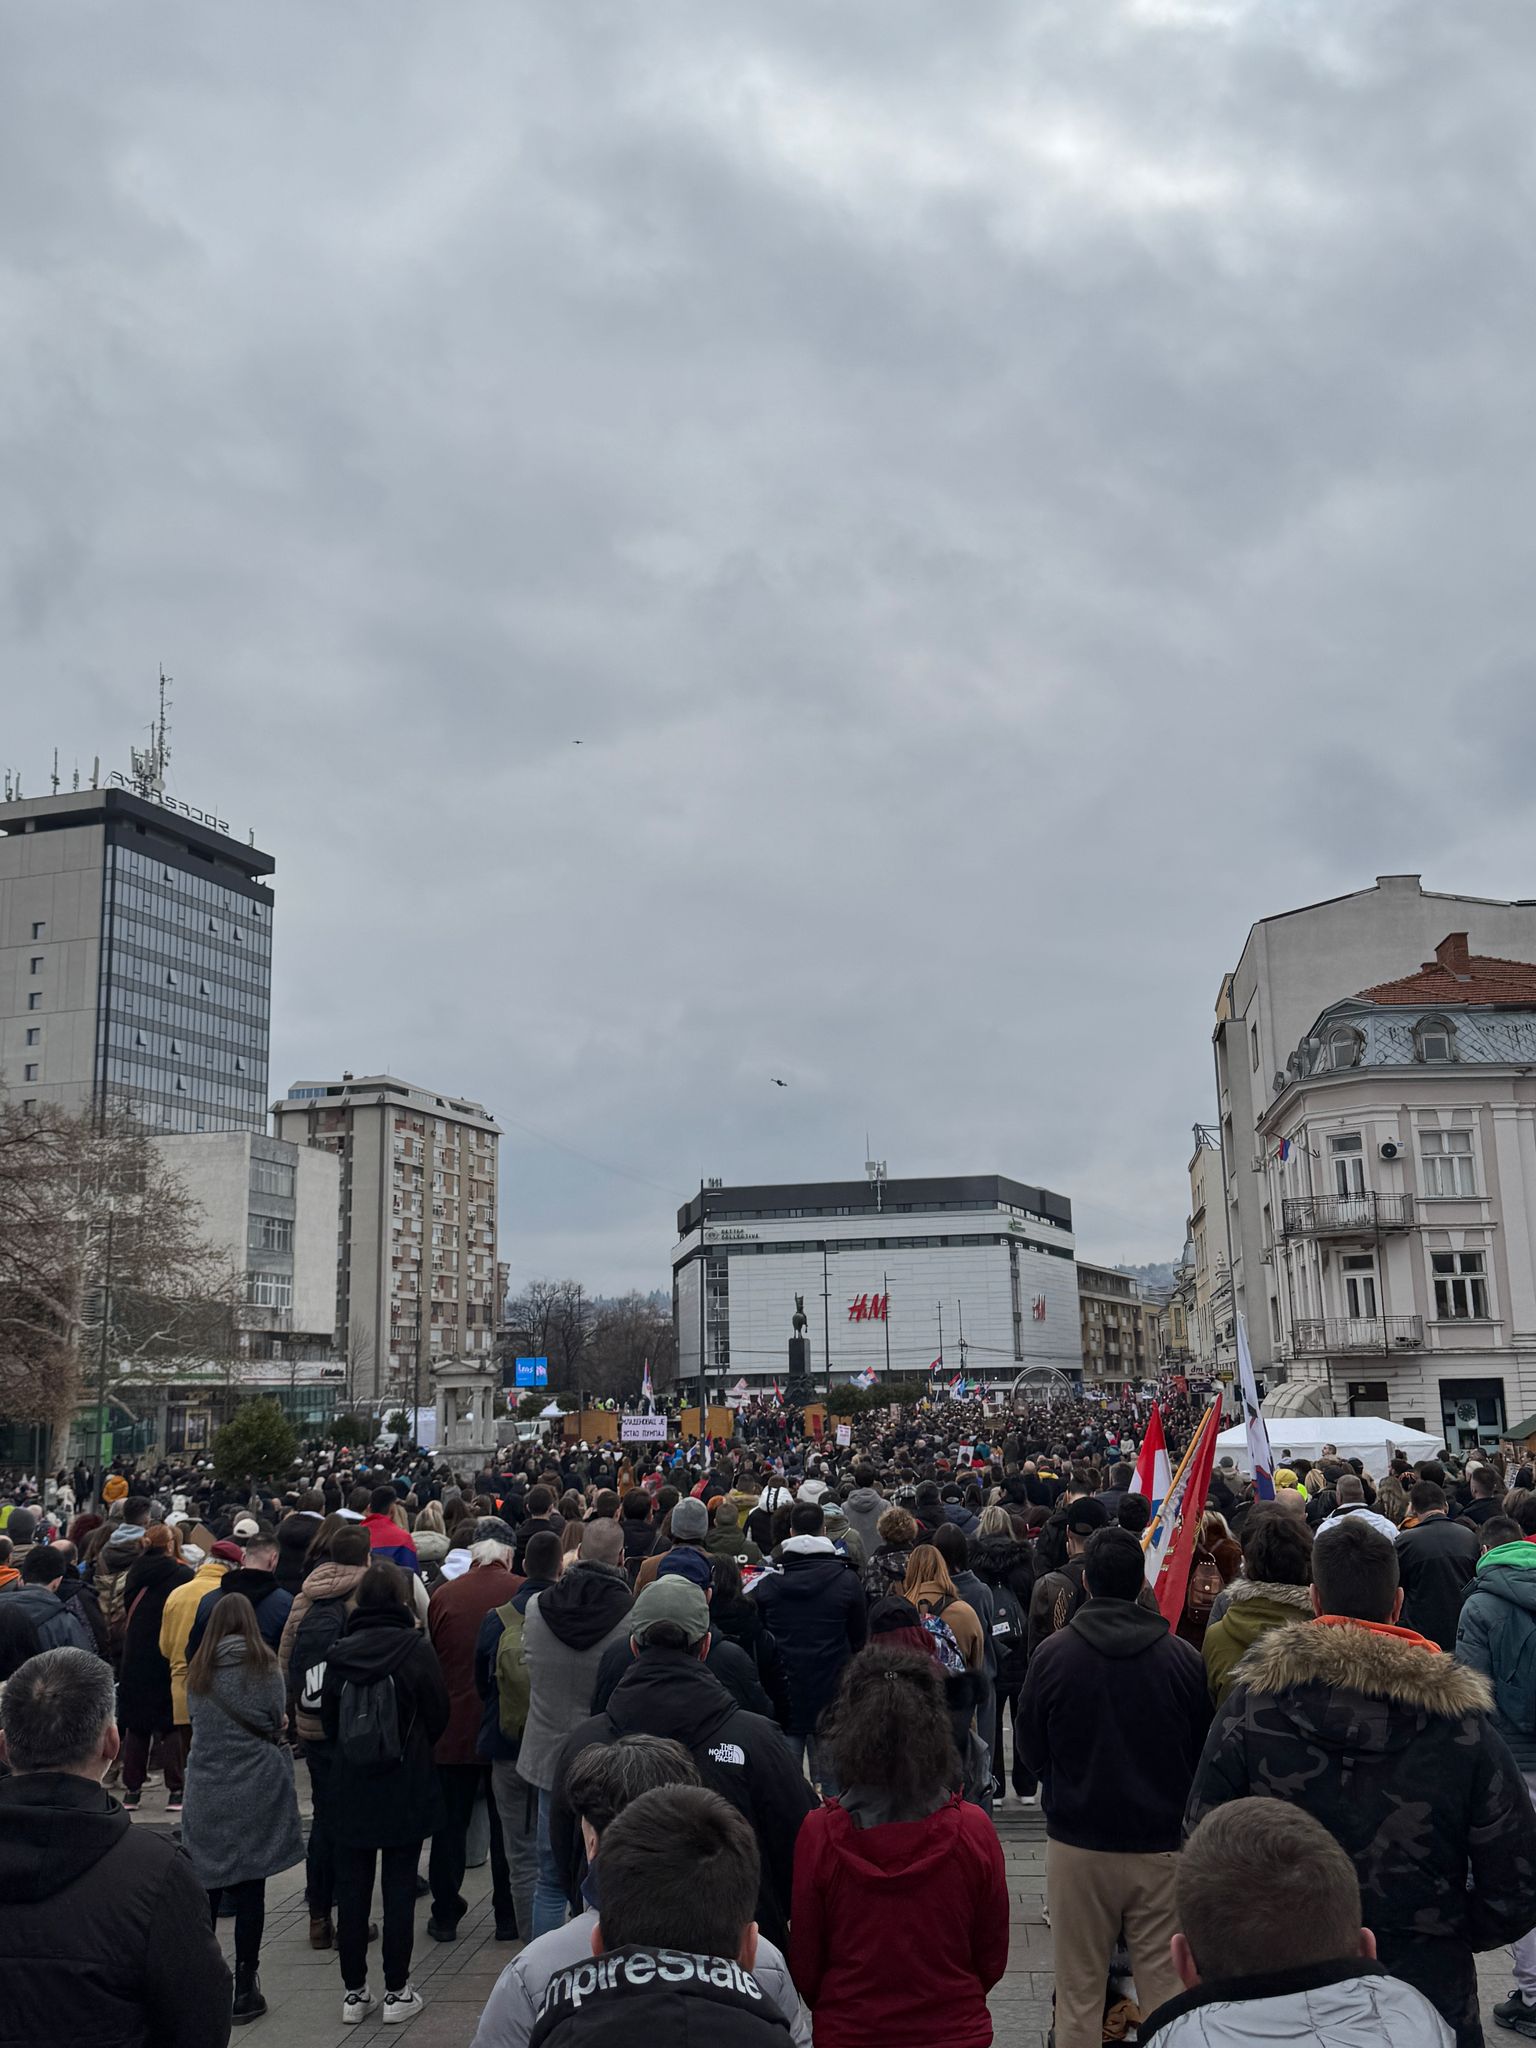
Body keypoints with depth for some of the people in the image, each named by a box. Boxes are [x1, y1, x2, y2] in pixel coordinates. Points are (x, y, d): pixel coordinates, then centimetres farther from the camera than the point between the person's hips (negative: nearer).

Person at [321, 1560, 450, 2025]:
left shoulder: (340, 1653, -6)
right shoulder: (417, 1649, -12)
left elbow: (327, 1720, 3)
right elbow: (438, 1716, -4)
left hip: (349, 1789, 2)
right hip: (406, 1789, -2)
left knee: (352, 1891, 11)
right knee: (399, 1889, 6)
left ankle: (354, 1991, 18)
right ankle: (397, 1991, 11)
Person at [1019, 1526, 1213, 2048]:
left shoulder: (1053, 1653, -10)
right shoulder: (1182, 1657, -8)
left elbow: (1032, 1750, 2)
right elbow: (1203, 1751, 5)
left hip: (1077, 1843, 0)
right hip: (1162, 1845, 1)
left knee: (1078, 1991, 10)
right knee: (1166, 1986, 10)